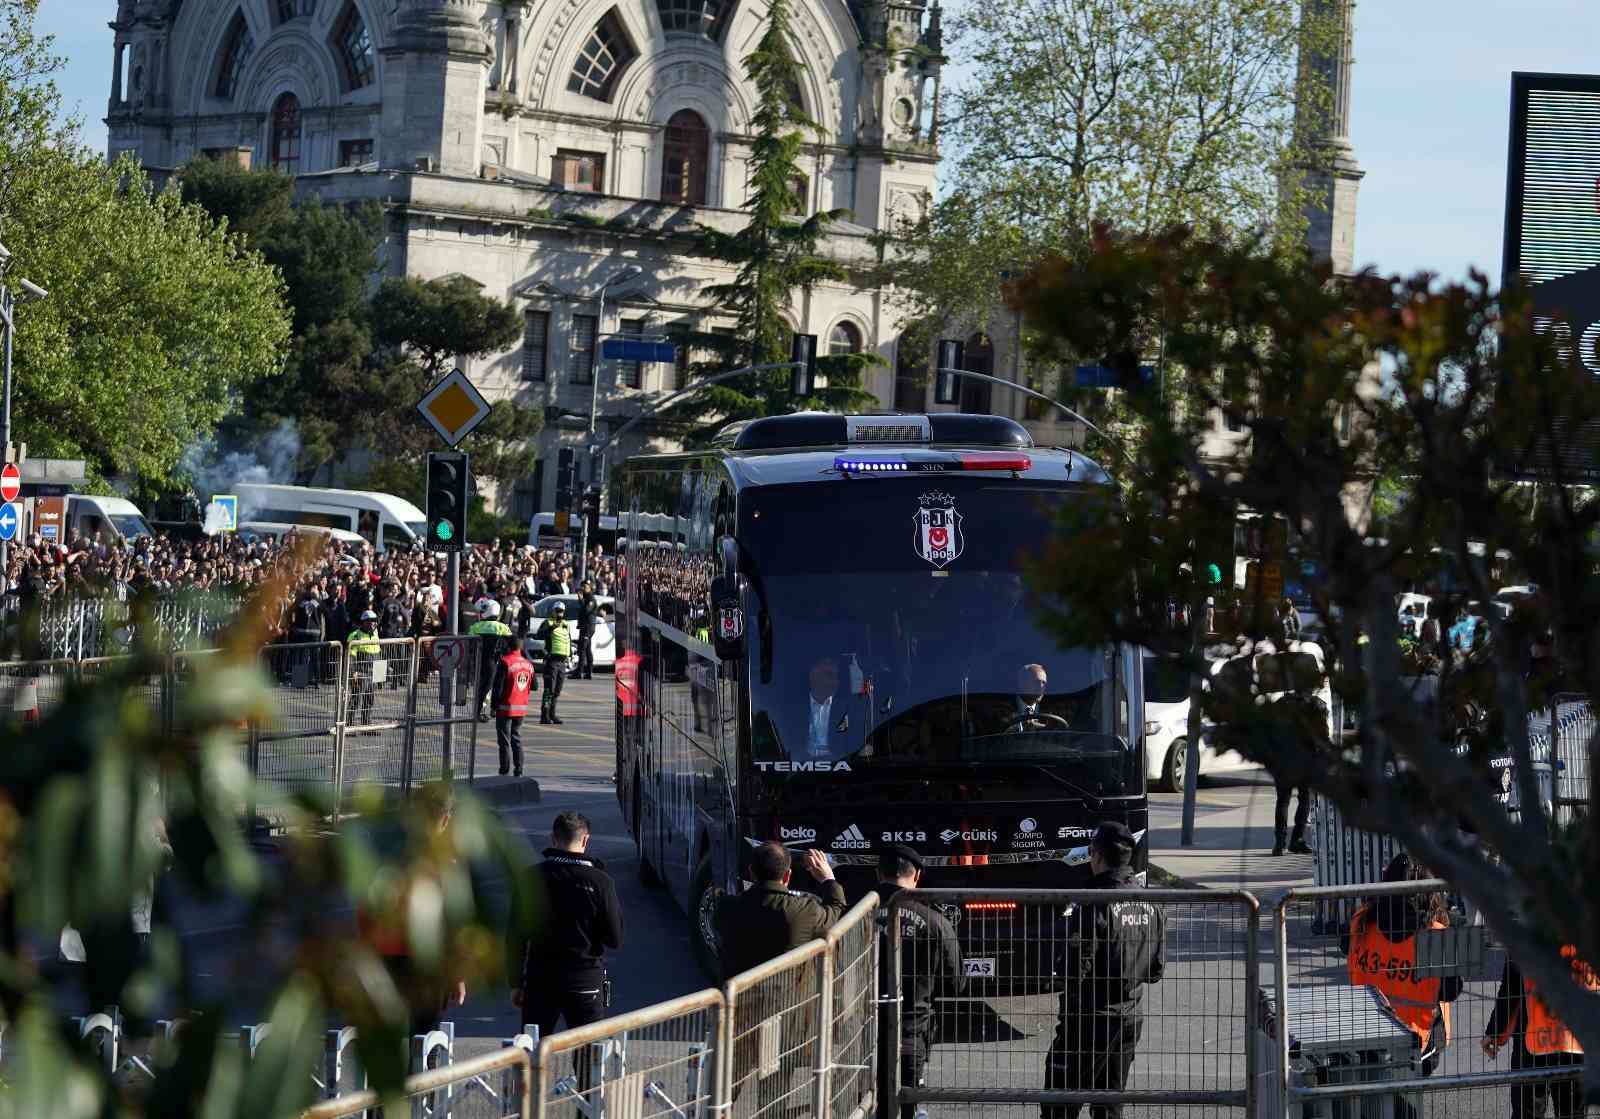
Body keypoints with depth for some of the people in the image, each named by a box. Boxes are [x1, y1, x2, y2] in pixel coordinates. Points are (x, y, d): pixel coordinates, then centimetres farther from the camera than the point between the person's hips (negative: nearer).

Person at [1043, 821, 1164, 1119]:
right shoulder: (1150, 906, 4)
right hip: (1131, 1018, 7)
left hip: (1090, 1019, -7)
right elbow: (1156, 971, 10)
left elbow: (1073, 967, -21)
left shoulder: (1096, 905, -19)